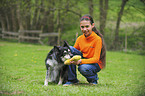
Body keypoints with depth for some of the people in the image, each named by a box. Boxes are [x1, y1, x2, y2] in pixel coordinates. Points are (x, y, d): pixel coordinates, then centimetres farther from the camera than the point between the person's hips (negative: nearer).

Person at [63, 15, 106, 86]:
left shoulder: (97, 39, -20)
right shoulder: (80, 39, -3)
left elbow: (96, 59, -23)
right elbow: (73, 52, 2)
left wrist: (80, 61, -36)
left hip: (96, 64, -6)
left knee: (83, 67, -38)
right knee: (70, 49, -18)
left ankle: (94, 78, -1)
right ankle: (72, 79, -12)